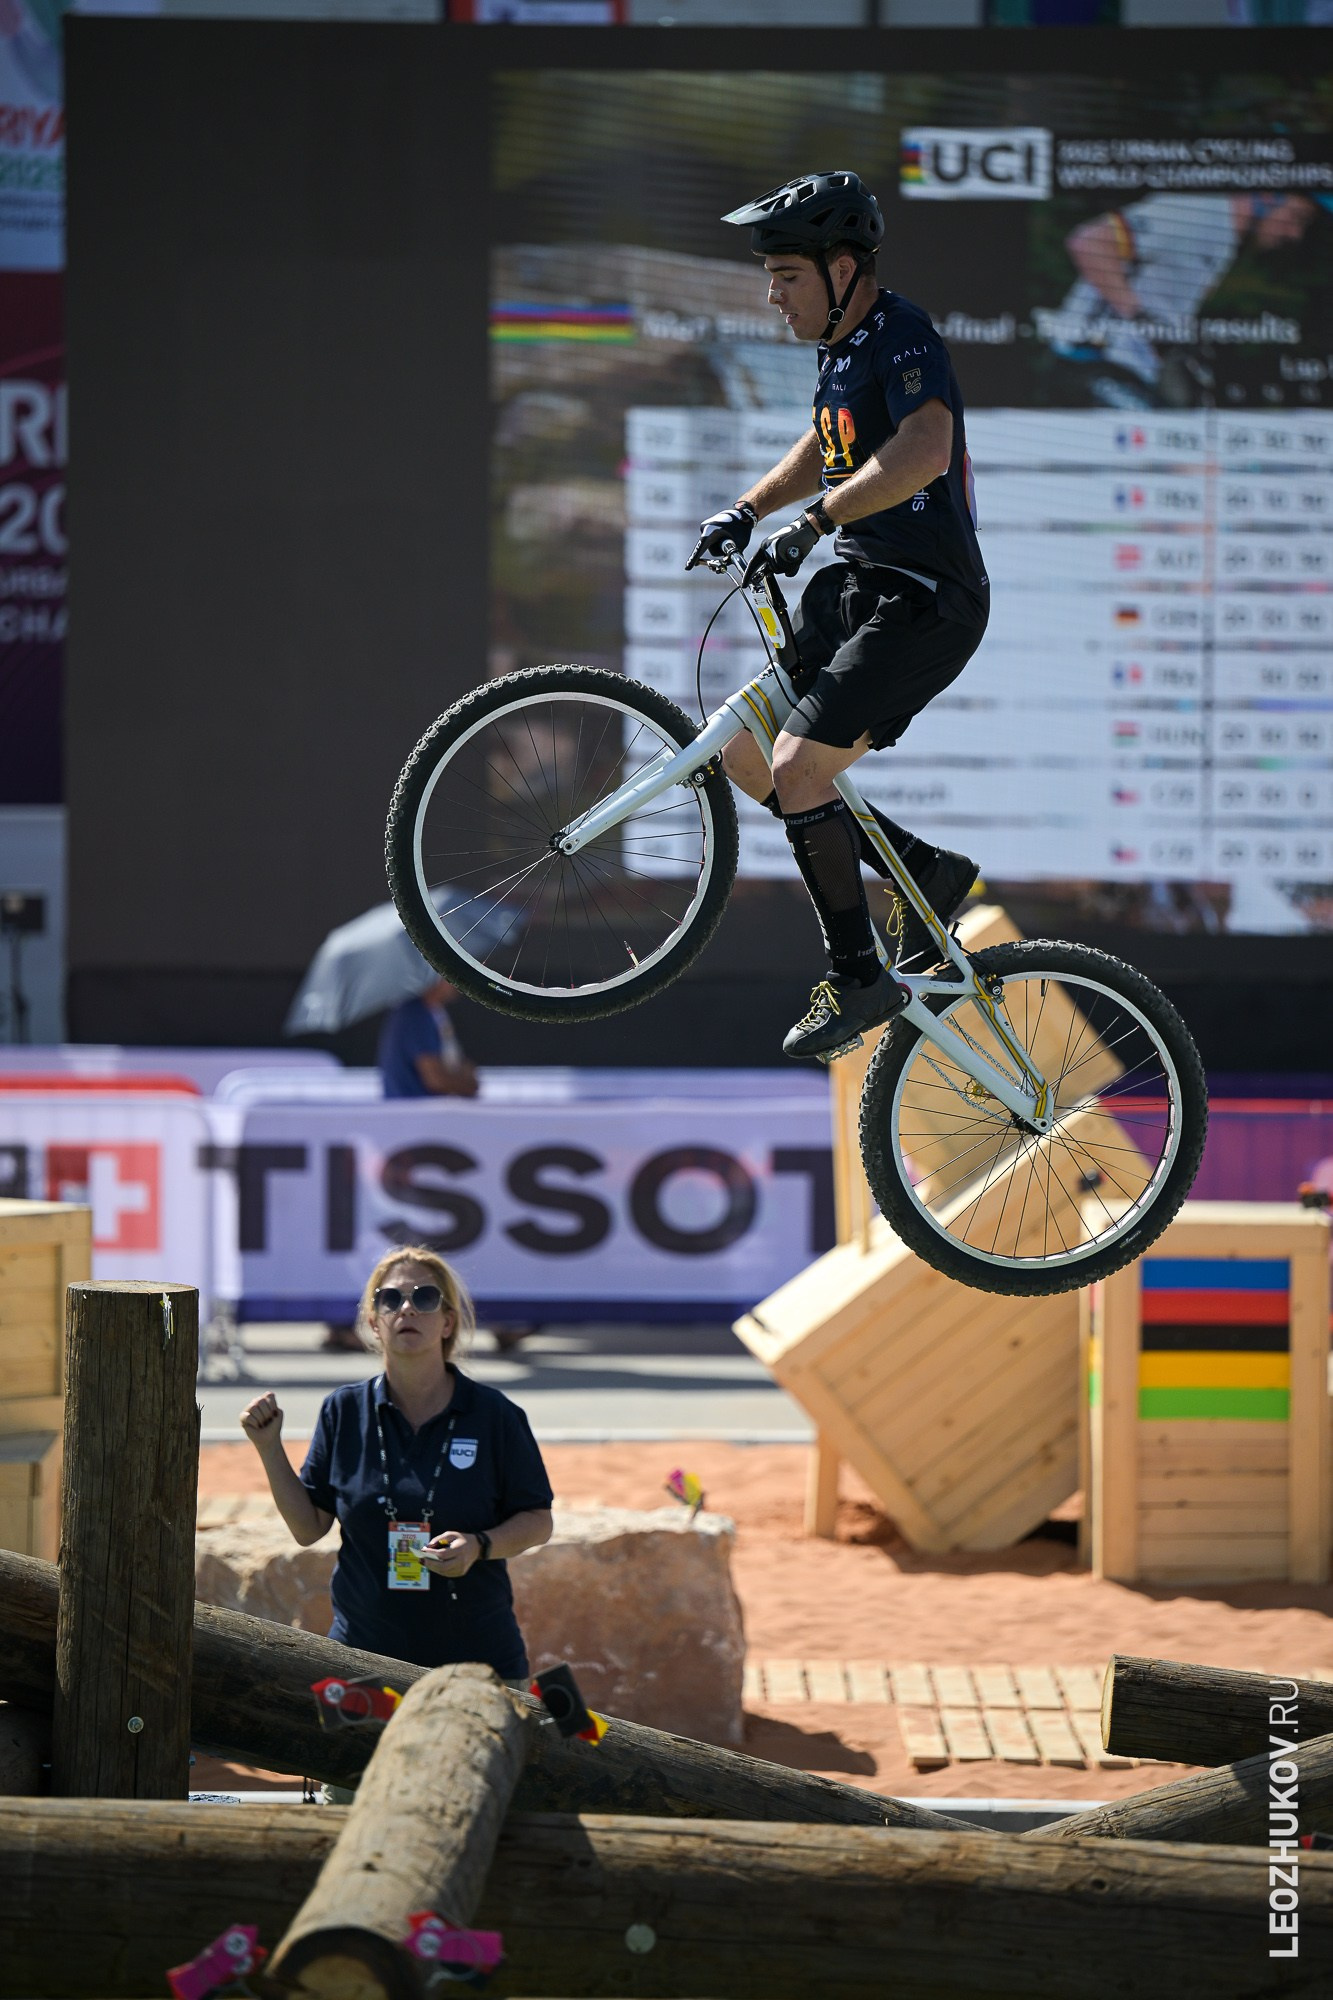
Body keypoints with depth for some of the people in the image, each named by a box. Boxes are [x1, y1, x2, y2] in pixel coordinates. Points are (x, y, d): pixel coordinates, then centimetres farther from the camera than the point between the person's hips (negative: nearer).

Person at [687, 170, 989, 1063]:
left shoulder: (903, 336, -16)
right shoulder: (845, 346, 14)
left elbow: (923, 451, -34)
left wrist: (817, 520, -37)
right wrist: (747, 509, 20)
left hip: (923, 602, -10)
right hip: (855, 588, 10)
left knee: (796, 767, -19)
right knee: (743, 753, 8)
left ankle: (860, 978, -8)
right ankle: (926, 871, 16)